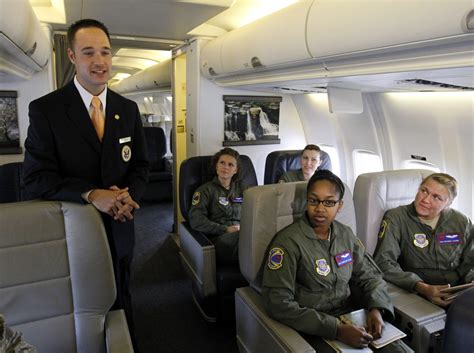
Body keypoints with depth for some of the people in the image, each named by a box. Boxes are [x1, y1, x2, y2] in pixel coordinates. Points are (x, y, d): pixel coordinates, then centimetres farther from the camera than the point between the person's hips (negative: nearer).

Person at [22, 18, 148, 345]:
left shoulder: (128, 109, 2)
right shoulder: (45, 109, -9)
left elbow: (140, 165, 4)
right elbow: (36, 177, -13)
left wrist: (128, 196, -17)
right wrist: (91, 194, -28)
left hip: (119, 229, 3)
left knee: (120, 304, 23)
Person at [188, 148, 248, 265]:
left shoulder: (241, 188, 25)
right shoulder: (206, 190, 12)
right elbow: (196, 220, -1)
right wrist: (225, 229, -12)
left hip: (243, 233, 4)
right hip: (219, 237, -4)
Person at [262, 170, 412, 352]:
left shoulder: (346, 234, 4)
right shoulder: (288, 241, -16)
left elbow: (370, 276, 12)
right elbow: (278, 303, -21)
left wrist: (376, 309, -9)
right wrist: (337, 329, -24)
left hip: (351, 319, 6)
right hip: (313, 330, -5)